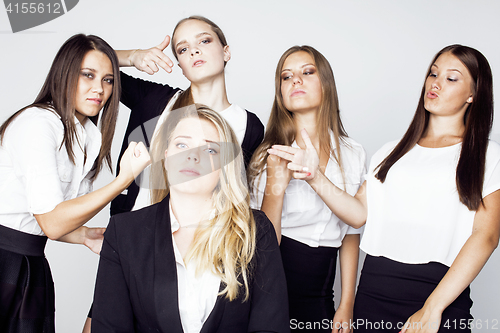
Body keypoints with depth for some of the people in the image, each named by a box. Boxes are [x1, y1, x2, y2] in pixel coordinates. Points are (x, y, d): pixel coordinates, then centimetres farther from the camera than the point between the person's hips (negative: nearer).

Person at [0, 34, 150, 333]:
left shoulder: (90, 137, 10)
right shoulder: (37, 123, -16)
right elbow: (51, 223, -20)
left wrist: (85, 236, -3)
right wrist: (125, 178, -23)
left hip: (31, 263, 8)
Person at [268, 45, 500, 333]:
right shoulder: (393, 152, 14)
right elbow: (359, 213, 5)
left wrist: (433, 308, -15)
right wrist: (315, 177, -10)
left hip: (443, 291, -3)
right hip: (374, 290, 3)